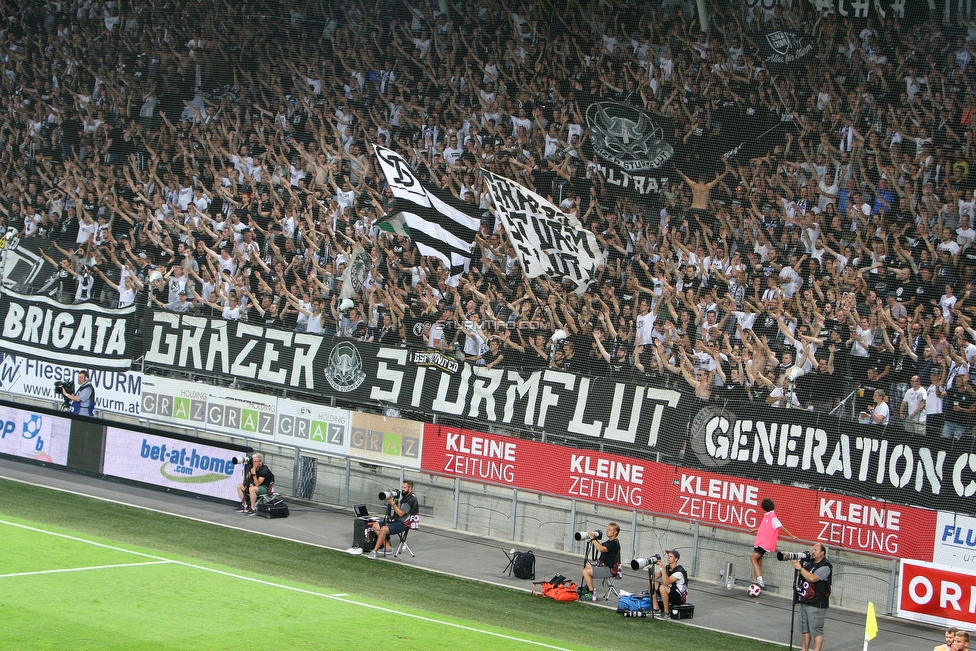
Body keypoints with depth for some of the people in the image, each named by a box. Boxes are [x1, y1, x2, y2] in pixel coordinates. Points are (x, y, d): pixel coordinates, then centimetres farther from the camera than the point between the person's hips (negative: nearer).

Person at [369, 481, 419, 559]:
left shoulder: (411, 500, -15)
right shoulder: (404, 497, 17)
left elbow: (401, 513, -19)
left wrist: (393, 503, -16)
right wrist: (394, 501, 0)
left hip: (403, 524, -11)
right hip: (396, 520, 11)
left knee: (384, 529, -31)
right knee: (375, 526, 1)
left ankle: (374, 551, -25)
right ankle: (387, 547, 1)